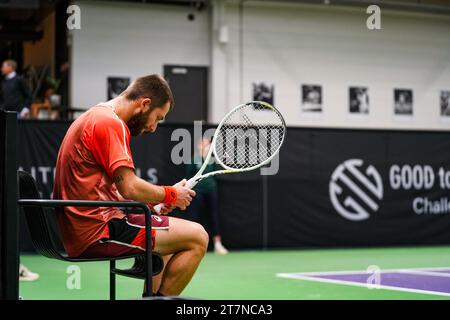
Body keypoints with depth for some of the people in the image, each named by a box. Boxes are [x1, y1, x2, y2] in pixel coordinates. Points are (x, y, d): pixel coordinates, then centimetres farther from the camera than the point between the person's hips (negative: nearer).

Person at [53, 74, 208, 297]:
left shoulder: (92, 118, 19)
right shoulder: (110, 122, -13)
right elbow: (130, 187, -20)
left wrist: (155, 201, 11)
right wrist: (170, 194, -3)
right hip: (99, 230, -11)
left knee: (163, 238, 30)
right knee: (196, 237, -10)